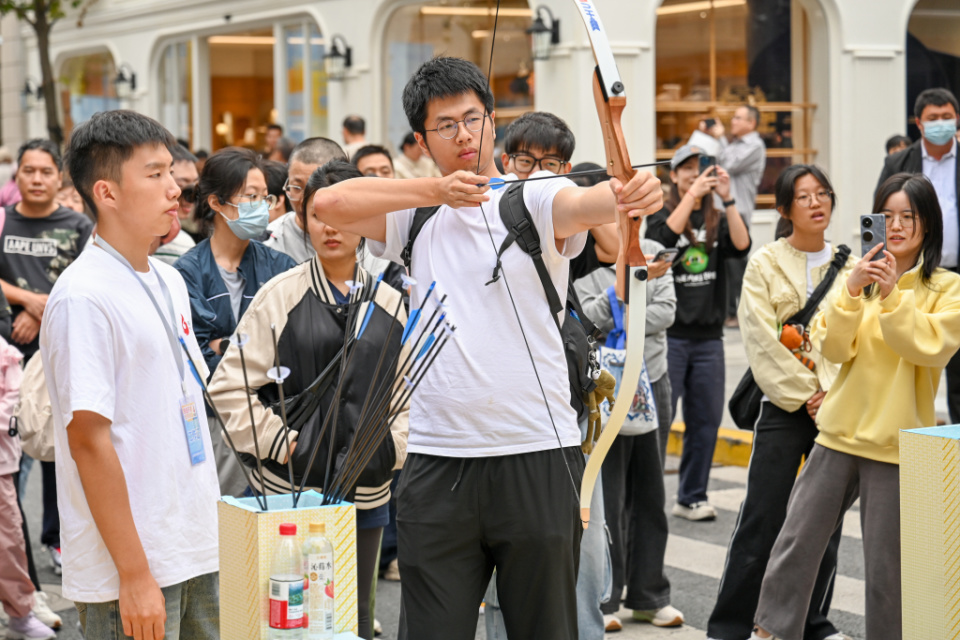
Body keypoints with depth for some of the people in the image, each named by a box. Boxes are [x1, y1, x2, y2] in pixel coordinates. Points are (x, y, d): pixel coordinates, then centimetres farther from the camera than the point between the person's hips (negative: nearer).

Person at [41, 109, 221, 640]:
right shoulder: (83, 297, -14)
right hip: (128, 569, -8)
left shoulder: (169, 282, 12)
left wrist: (208, 531, 15)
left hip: (195, 550, 8)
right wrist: (134, 574, -18)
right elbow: (89, 440, -17)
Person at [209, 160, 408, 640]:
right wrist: (279, 441, -9)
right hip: (293, 485, -3)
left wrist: (396, 444, -1)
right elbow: (229, 386, -3)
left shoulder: (391, 304, 8)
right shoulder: (280, 295, -1)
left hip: (367, 490, 3)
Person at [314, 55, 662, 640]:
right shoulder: (416, 214, 9)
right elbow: (329, 203, -5)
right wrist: (435, 191, -12)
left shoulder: (535, 201, -1)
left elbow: (585, 203, -22)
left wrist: (630, 196, -45)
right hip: (438, 461, 2)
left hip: (539, 457, -2)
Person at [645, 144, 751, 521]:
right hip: (669, 333, -4)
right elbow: (665, 235, -20)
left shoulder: (716, 221, 11)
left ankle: (692, 497, 18)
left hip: (709, 335, 4)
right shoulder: (661, 214, 3)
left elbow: (742, 246, -7)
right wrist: (693, 193, -22)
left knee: (706, 419, 7)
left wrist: (727, 199, -15)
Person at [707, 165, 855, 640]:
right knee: (762, 519, -5)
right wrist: (806, 395, -11)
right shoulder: (765, 264, 0)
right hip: (785, 406, -3)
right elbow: (763, 340, -6)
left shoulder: (850, 266, 9)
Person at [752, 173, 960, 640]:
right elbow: (832, 346, -2)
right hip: (840, 433, 3)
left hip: (896, 445, -3)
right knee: (797, 539, 3)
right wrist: (852, 291, -16)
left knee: (886, 564, 2)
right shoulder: (860, 276, 9)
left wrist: (892, 297, -23)